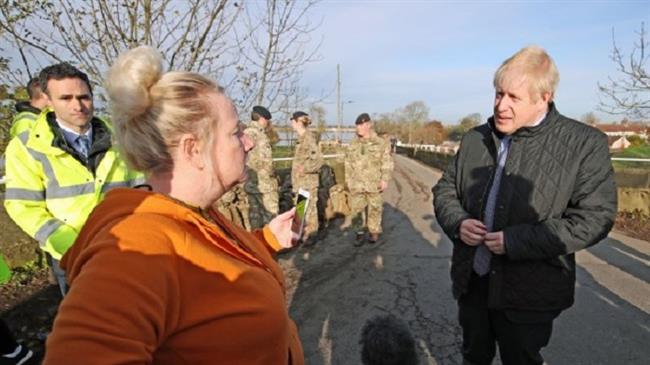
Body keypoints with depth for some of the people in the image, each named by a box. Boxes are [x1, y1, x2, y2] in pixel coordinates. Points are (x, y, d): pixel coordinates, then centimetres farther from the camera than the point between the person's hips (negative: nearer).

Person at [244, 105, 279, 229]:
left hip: (250, 182, 9)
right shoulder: (260, 135, -18)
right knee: (270, 215, 0)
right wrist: (271, 174, -5)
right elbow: (265, 162, -21)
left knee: (255, 214, 15)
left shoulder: (245, 133, 8)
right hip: (264, 182, -8)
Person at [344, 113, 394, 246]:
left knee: (375, 209, 6)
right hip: (357, 184, 3)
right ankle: (360, 233, 11)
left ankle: (374, 232, 21)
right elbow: (348, 164, 14)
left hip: (374, 183, -3)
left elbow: (387, 163, -3)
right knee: (356, 209, 1)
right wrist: (348, 180, 10)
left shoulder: (381, 143, -2)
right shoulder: (352, 144, 10)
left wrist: (385, 180, -9)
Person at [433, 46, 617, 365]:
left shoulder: (584, 144, -11)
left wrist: (516, 241, -22)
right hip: (472, 282, 4)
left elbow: (594, 217, -14)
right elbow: (445, 190, 9)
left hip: (528, 293, -4)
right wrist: (457, 222, -12)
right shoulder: (474, 139, 2)